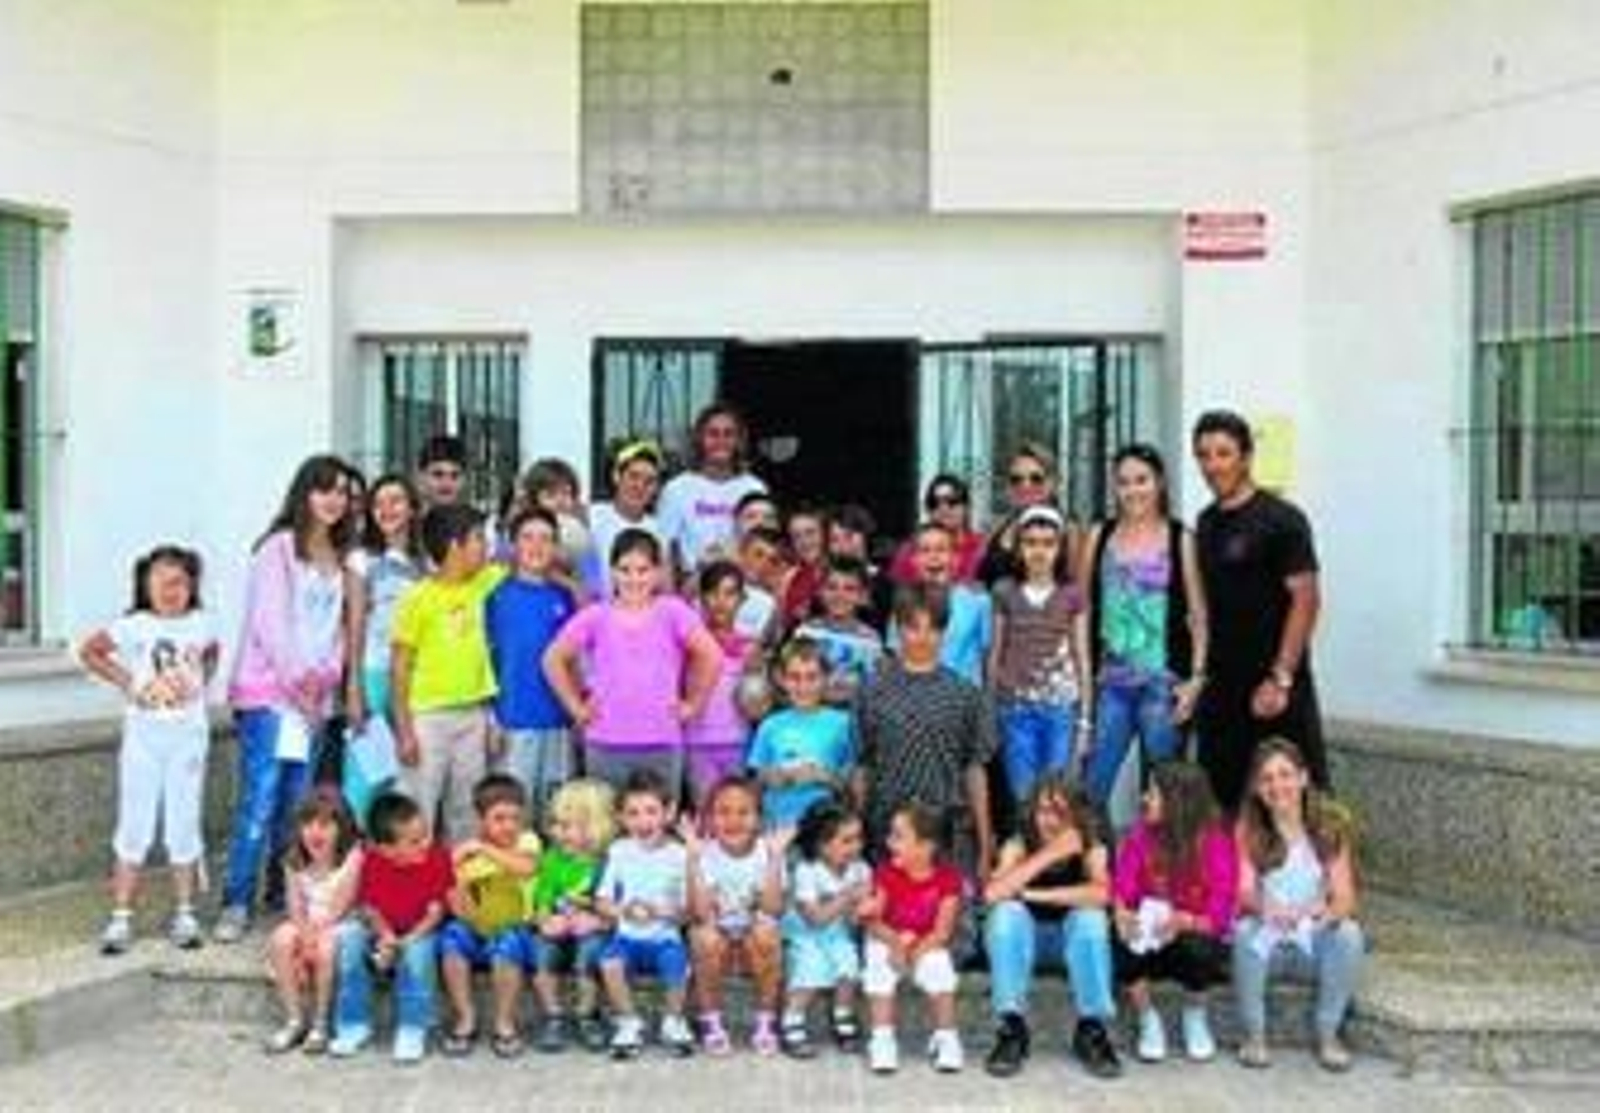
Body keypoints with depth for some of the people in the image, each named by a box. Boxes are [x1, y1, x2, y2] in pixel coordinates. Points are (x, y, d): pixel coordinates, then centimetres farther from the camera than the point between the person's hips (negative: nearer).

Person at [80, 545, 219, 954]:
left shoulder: (200, 624, 1)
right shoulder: (134, 627, -6)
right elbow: (89, 651, 1)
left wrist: (199, 683, 5)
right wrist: (126, 681, -5)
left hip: (188, 737, 2)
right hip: (143, 736, -2)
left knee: (184, 827, 7)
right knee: (134, 828, 2)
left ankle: (184, 916, 17)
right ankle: (120, 919, 7)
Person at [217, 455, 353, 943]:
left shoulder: (338, 557, 15)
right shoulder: (278, 547, -4)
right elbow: (269, 622, -9)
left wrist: (324, 676, 0)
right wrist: (298, 681, -10)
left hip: (316, 697, 6)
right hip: (268, 692, -6)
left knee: (297, 807, 6)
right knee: (258, 804, -9)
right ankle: (236, 905, -3)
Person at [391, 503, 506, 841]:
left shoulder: (484, 582, 4)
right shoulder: (418, 598, -10)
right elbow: (400, 667, -9)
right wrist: (404, 730, -13)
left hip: (473, 715, 5)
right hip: (429, 717, -5)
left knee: (467, 814, 13)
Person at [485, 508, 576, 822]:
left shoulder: (564, 598, 6)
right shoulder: (497, 596, -1)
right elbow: (484, 657, 0)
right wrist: (491, 718, -6)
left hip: (558, 721, 3)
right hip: (514, 721, -3)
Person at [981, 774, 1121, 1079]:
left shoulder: (1091, 849, -15)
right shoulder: (1018, 846, -13)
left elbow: (1100, 895, -36)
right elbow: (993, 893, -31)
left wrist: (1034, 895, -31)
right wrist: (1047, 856, -35)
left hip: (1074, 941, -1)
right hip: (1026, 941, 1)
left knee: (1090, 916, -32)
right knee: (1007, 912, -30)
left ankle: (1092, 1029, -21)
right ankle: (1012, 1028, -24)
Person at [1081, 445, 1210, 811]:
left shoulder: (1180, 539, 1)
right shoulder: (1099, 537, 9)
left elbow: (1199, 615, 1)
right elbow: (1082, 608, 10)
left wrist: (1196, 677, -7)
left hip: (1162, 682, -2)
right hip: (1110, 682, 2)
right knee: (1091, 788, 1)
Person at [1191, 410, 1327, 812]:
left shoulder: (1281, 519, -8)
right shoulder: (1205, 524, 12)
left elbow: (1306, 600, -13)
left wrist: (1280, 678, -18)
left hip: (1273, 691, -6)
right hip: (1220, 689, 7)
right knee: (1224, 799, 9)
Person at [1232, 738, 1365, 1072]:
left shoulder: (1331, 825, -6)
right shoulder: (1248, 829, -6)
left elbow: (1345, 898, -13)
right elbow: (1243, 891, -17)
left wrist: (1325, 911, -37)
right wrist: (1263, 906, -41)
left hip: (1316, 944, 1)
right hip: (1269, 943, 0)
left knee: (1349, 933, -30)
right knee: (1246, 932, -32)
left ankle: (1328, 1034, -11)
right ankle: (1254, 1034, -13)